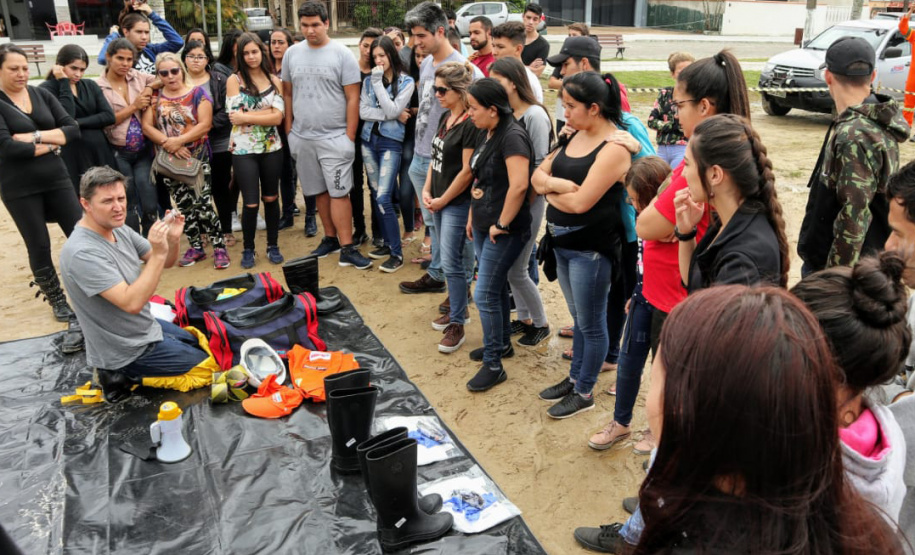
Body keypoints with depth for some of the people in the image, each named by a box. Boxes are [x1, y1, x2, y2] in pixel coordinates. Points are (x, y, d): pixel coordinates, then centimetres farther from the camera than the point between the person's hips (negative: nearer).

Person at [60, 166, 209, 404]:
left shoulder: (119, 230, -4)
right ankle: (123, 376, 5)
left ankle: (123, 371, 17)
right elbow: (132, 303, -36)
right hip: (127, 350, -8)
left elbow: (165, 263, 1)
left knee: (198, 344, 27)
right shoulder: (83, 253, -30)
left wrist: (173, 240, -21)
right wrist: (158, 253, -39)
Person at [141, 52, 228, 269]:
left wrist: (178, 141, -18)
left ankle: (219, 246, 0)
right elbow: (147, 126, -1)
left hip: (196, 157, -3)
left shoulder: (197, 93, -1)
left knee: (202, 202, -10)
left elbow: (205, 124, -10)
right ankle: (196, 247, 20)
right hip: (168, 160, 4)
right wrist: (167, 142, -16)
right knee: (183, 205, 9)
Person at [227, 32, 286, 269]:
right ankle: (248, 249, 18)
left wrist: (246, 117, -14)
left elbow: (277, 118, -8)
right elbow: (235, 116, -13)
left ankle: (273, 245, 26)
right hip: (243, 149, -2)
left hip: (271, 147, 2)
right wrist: (267, 111, -12)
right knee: (251, 203, -1)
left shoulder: (274, 81, 4)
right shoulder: (234, 80, -2)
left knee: (271, 198, 11)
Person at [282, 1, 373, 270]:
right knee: (319, 191, 11)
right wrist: (289, 129, 7)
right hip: (302, 137, 4)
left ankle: (347, 248, -3)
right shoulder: (292, 54, 7)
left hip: (334, 137, -4)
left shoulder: (342, 54, -4)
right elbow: (288, 93, 13)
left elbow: (353, 98, -5)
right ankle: (331, 238, 23)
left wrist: (349, 136, -9)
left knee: (339, 192, -6)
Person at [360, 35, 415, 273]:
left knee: (383, 198, -13)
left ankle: (397, 253, -5)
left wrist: (378, 83, -14)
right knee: (377, 196, 9)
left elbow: (392, 111, -15)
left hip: (391, 142, -5)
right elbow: (363, 111, -4)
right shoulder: (369, 80, 7)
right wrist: (393, 115, -13)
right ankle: (388, 243, 22)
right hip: (369, 140, 5)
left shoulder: (406, 82, -4)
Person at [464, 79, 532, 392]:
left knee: (485, 295, -6)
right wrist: (473, 217, 16)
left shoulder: (512, 136, -19)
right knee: (497, 287, 20)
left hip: (504, 232, -9)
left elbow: (519, 185, -28)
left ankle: (493, 365, 6)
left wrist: (501, 224, -21)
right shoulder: (488, 134, 10)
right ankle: (501, 342, 37)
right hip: (483, 227, 9)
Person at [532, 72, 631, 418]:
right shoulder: (576, 136, 8)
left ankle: (584, 393, 22)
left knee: (591, 323, 7)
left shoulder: (614, 148, -18)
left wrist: (550, 191, -7)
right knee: (579, 318, 21)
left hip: (591, 248, -8)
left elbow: (579, 202, -24)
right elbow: (538, 175, 6)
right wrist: (555, 183, -15)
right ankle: (574, 378, 36)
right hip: (563, 242, 8)